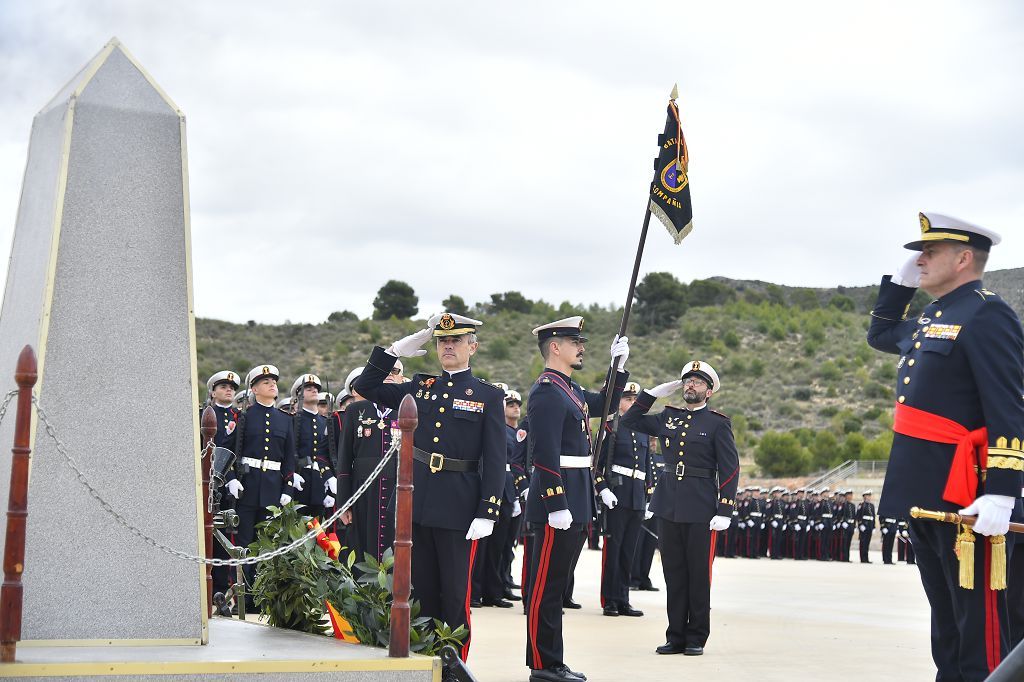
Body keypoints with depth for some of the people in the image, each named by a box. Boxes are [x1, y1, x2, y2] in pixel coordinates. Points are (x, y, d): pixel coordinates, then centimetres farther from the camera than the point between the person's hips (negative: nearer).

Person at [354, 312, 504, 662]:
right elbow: (364, 386, 14)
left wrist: (487, 513, -12)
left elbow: (495, 460, -4)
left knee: (455, 594, 2)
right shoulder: (420, 387, 12)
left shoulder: (488, 396, 0)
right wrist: (396, 350, 4)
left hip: (458, 509, -4)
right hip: (417, 505, 4)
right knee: (421, 591, 10)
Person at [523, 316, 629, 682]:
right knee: (546, 586, -4)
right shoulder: (547, 392, -14)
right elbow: (544, 455, -21)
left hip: (575, 501, 10)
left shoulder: (570, 389, 16)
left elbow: (604, 403, 34)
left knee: (555, 584, 14)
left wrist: (619, 365, 22)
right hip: (558, 499, -10)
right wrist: (557, 506, -25)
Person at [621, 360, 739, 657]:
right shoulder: (668, 417, 11)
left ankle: (696, 638, 12)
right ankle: (676, 636, 15)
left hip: (700, 509, -4)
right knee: (674, 573, 8)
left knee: (699, 573, 3)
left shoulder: (718, 423, -2)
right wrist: (654, 393, 10)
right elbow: (629, 420, 20)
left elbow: (730, 469, -5)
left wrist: (724, 511, -12)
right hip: (668, 506, 4)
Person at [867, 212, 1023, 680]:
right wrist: (900, 282, 21)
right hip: (924, 494, 10)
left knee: (978, 623, -5)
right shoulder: (931, 319, 16)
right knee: (945, 615, 16)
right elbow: (880, 335, 37)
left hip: (965, 499, -10)